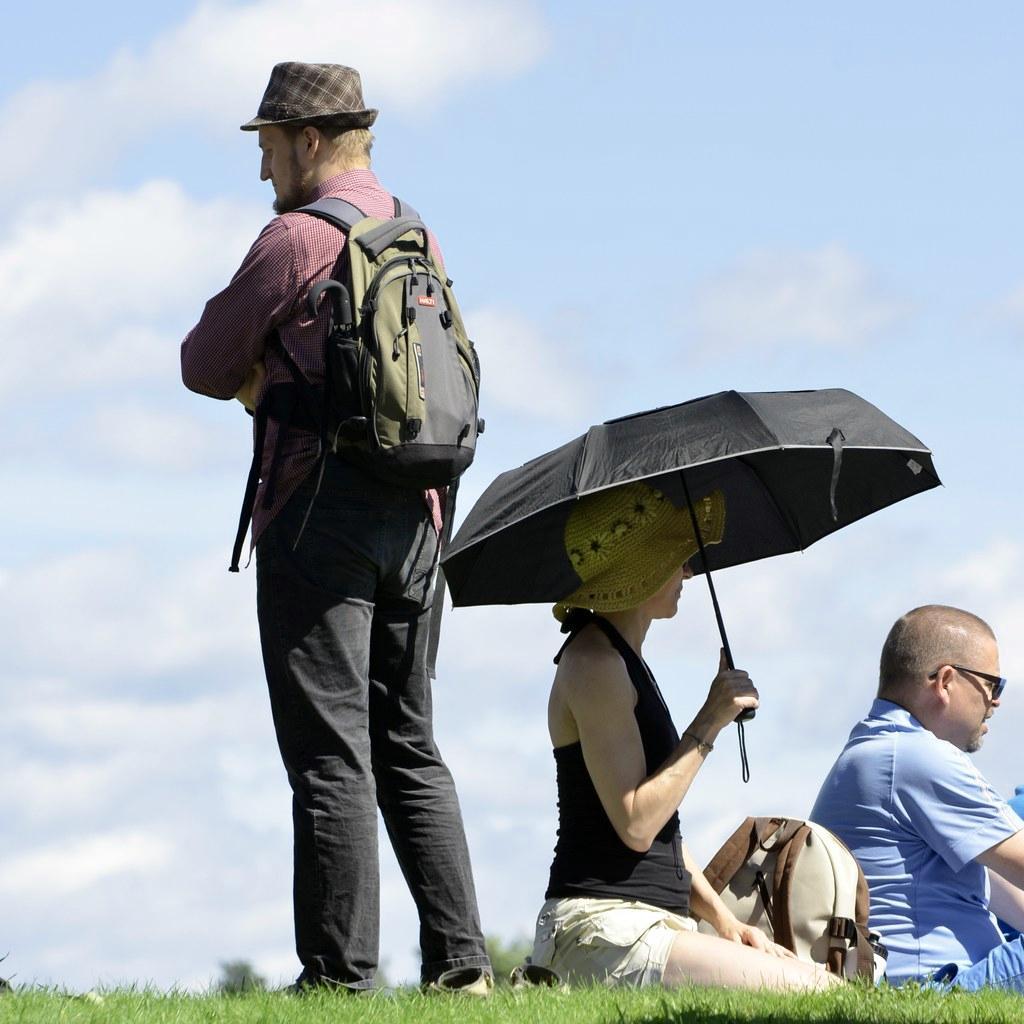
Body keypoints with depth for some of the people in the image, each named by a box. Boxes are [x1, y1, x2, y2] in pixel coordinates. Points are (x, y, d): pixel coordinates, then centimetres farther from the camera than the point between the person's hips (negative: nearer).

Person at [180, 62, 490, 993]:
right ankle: (461, 962, 7)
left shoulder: (298, 237, -10)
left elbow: (206, 366, -4)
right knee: (410, 749, 12)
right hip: (414, 515, 7)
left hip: (319, 514, -7)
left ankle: (339, 975, -8)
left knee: (330, 756, -7)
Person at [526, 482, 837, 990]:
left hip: (652, 923, 10)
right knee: (813, 992, -19)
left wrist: (724, 920, 12)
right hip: (606, 930, -10)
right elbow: (635, 825, -18)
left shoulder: (622, 659, 21)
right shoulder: (593, 662, -10)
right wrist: (710, 722, -12)